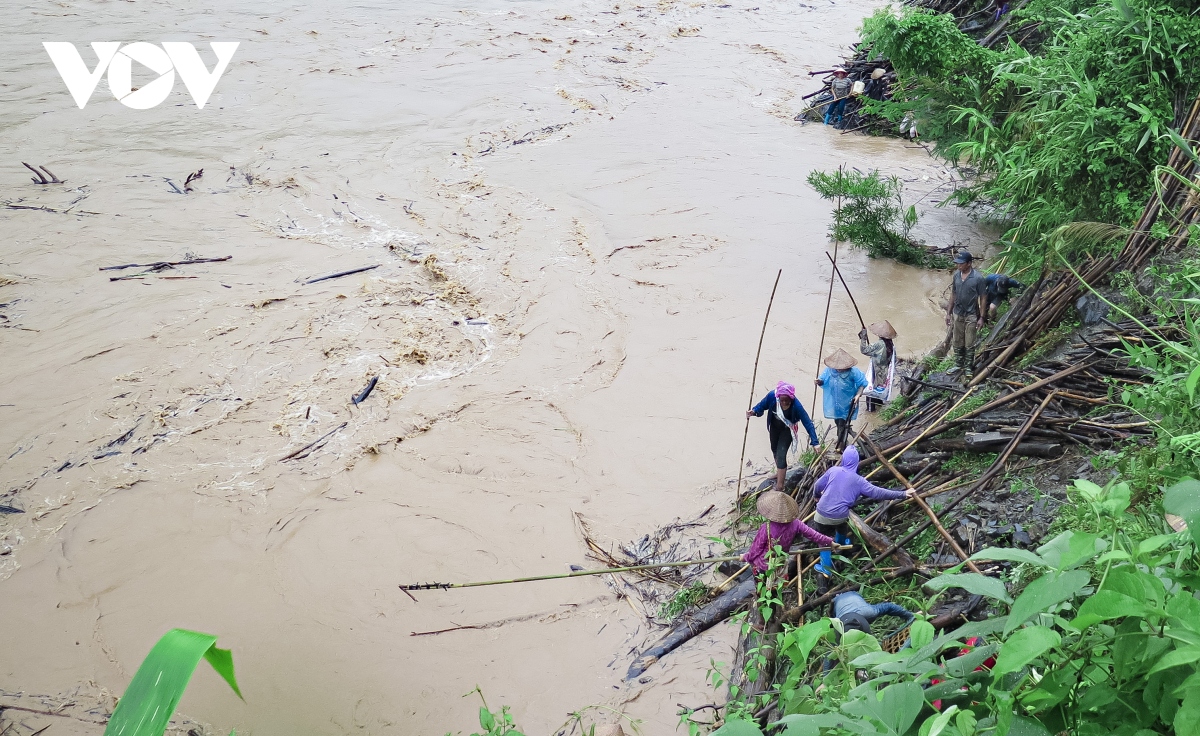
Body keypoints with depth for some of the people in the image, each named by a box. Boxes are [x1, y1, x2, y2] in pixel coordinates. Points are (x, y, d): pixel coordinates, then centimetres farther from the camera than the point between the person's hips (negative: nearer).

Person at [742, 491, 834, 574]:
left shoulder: (766, 529, -28)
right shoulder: (795, 524, -18)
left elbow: (756, 548, -16)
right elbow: (812, 534, -7)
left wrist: (746, 557, 2)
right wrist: (830, 542, 7)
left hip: (763, 565, -5)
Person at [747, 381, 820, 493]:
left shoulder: (796, 405, -37)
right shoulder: (772, 396, -31)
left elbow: (807, 423, -33)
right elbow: (762, 405, -12)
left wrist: (814, 442, -38)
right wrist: (754, 411, -33)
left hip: (787, 430, -4)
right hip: (774, 426, 4)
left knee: (781, 455, -12)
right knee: (775, 449, 25)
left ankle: (779, 485, 0)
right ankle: (779, 471, 52)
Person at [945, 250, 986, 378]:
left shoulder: (978, 278, -16)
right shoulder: (956, 275, -1)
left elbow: (983, 298, -10)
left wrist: (981, 317, -11)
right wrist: (948, 312, 9)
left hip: (971, 315, -5)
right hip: (957, 314, 5)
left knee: (969, 344, 4)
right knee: (957, 343, 13)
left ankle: (968, 368, 17)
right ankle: (959, 366, 28)